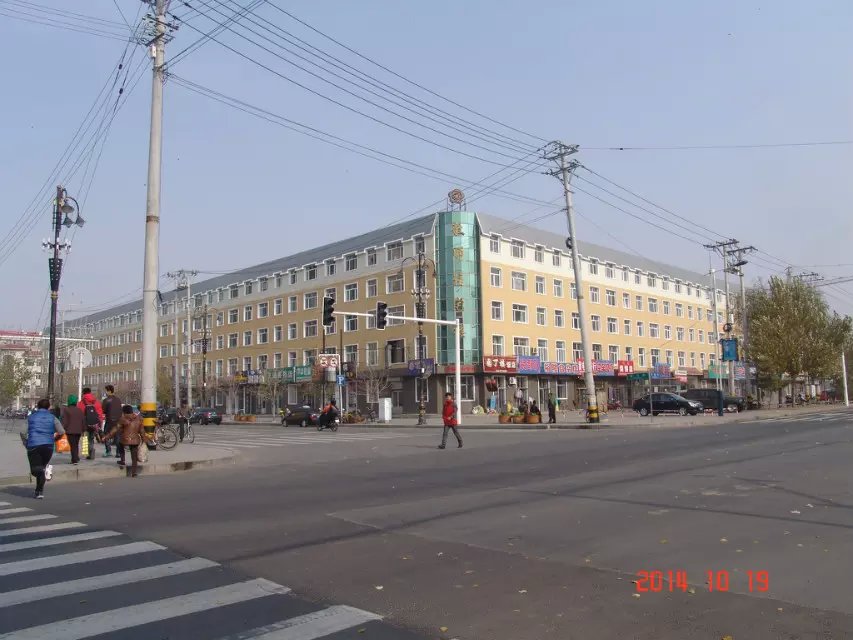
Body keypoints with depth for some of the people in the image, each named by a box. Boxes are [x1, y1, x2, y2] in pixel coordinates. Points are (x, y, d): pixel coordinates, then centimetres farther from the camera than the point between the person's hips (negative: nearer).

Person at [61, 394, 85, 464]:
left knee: (73, 445, -4)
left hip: (70, 431, -5)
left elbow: (64, 421, -10)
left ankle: (74, 459, -8)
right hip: (78, 431, 5)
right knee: (76, 445, 16)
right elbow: (83, 421, 14)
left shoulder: (66, 409, -5)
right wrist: (83, 429, 20)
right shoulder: (79, 410, 11)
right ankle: (76, 458, 19)